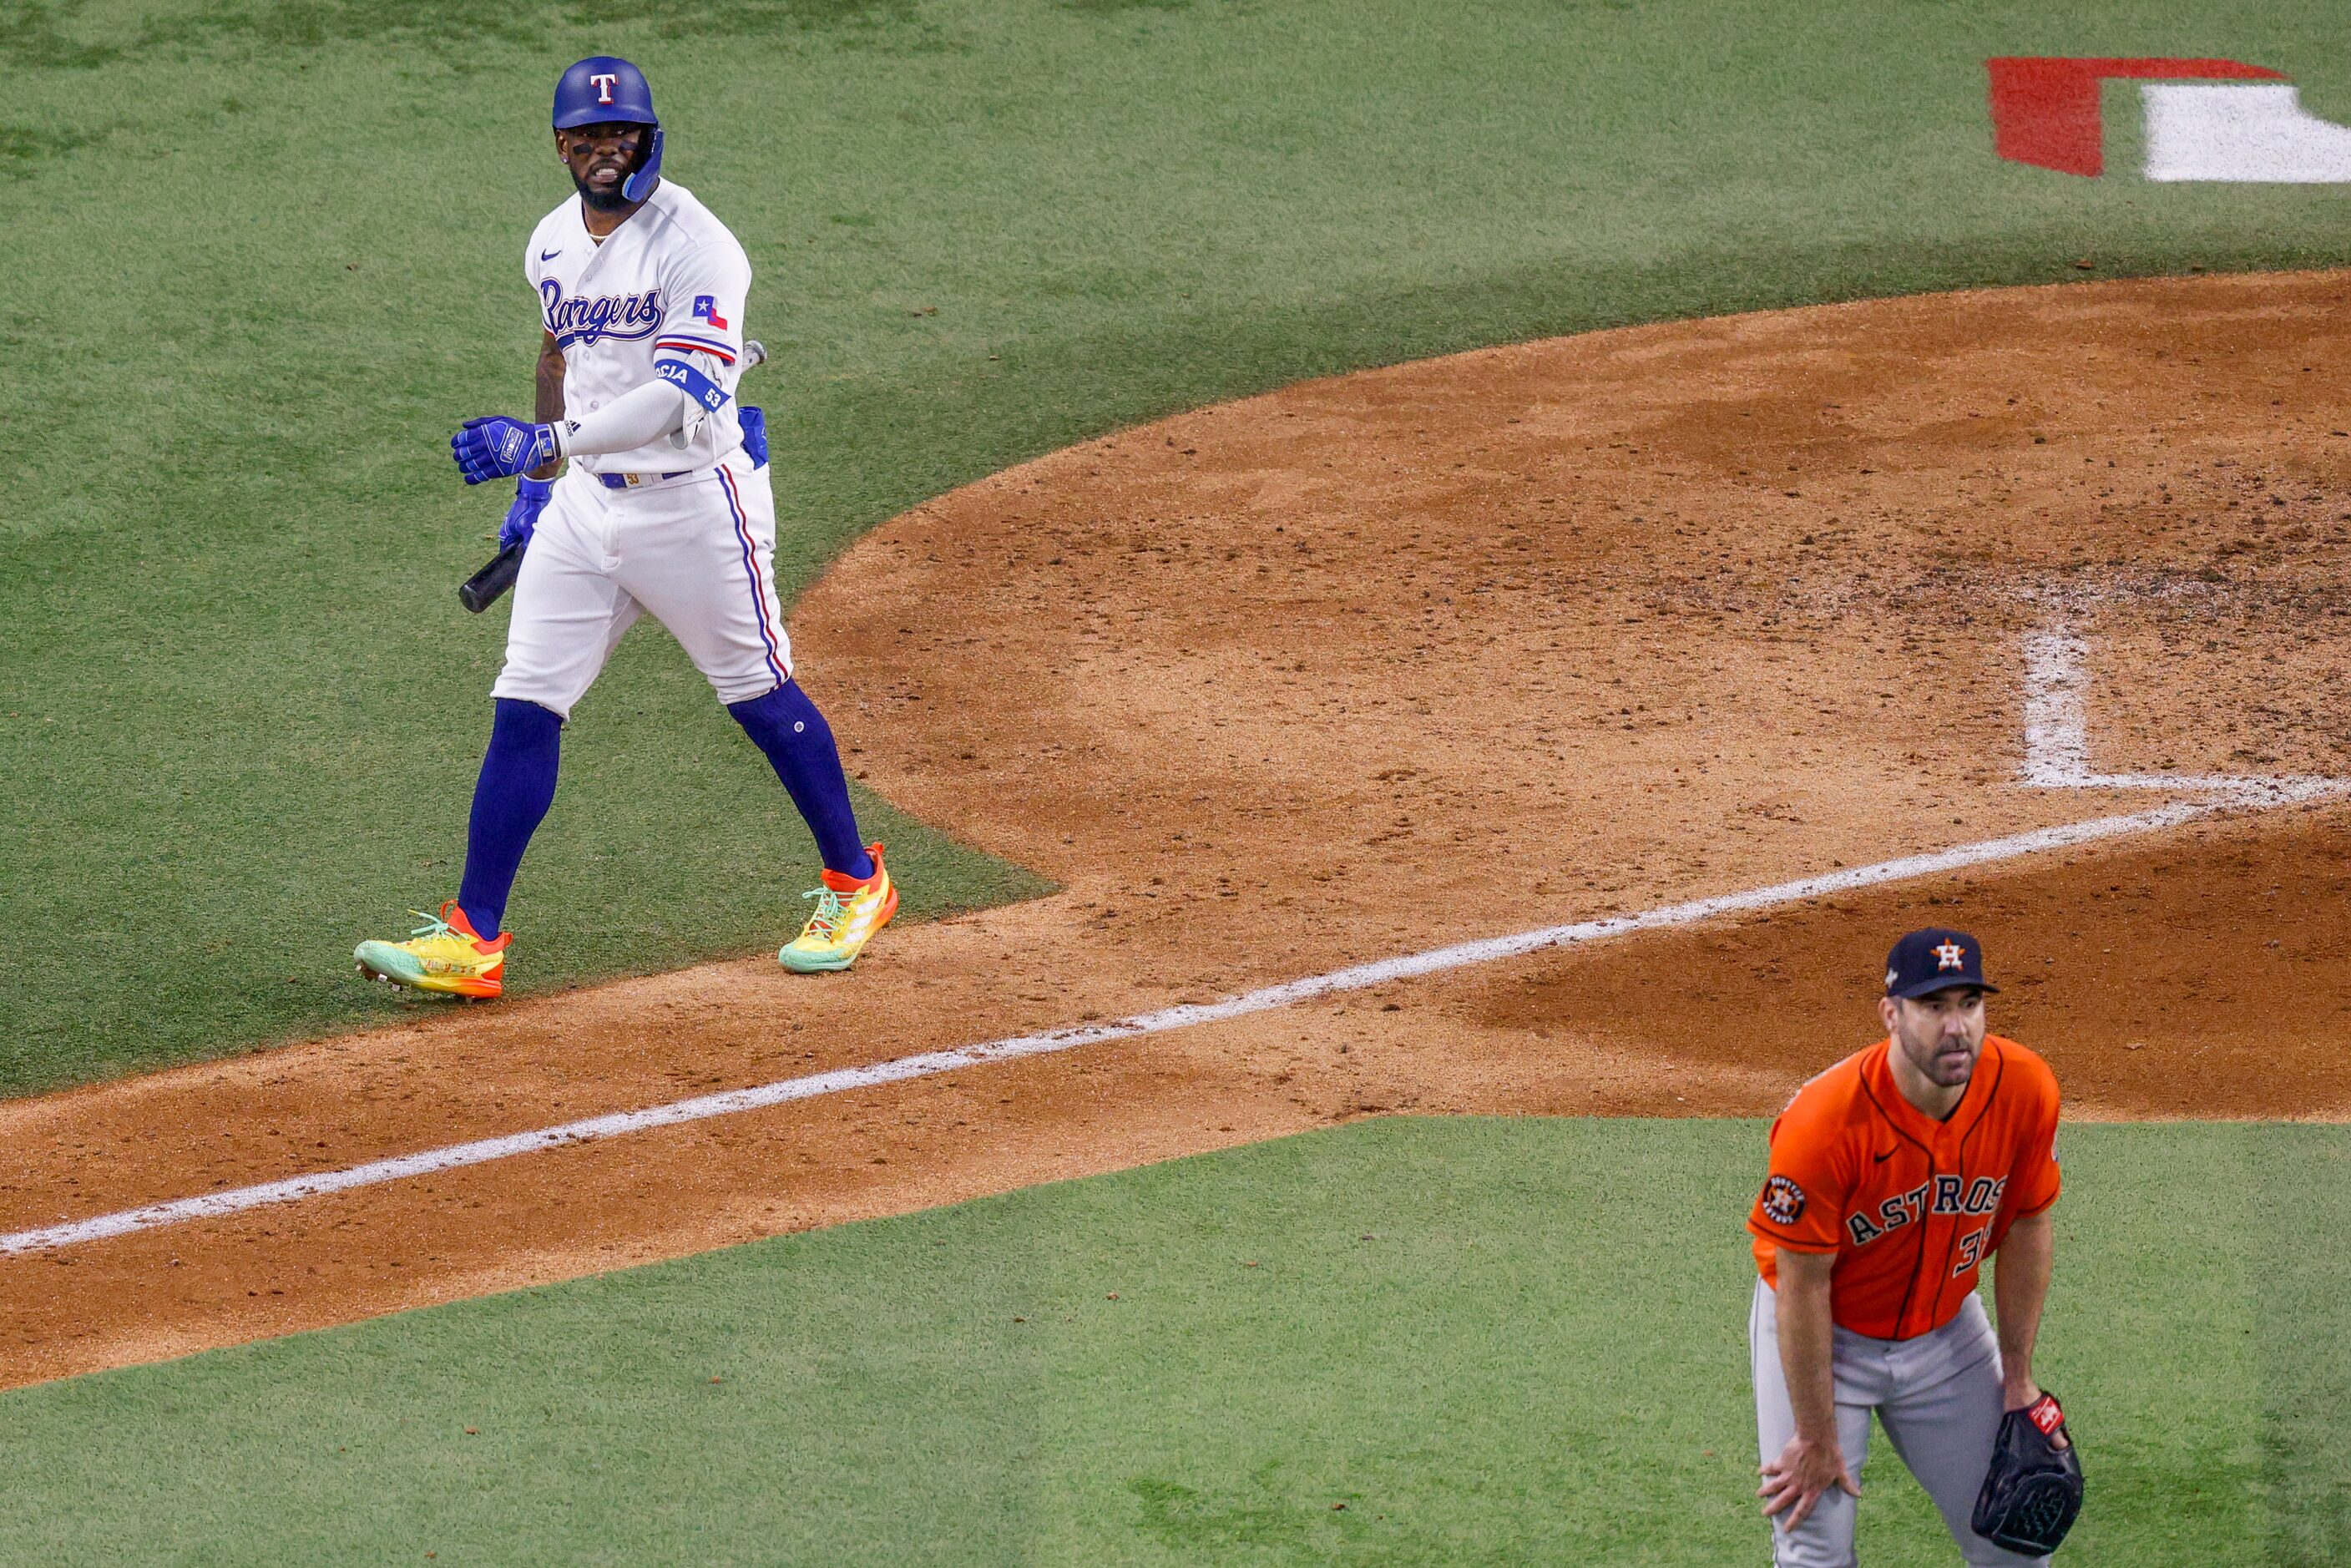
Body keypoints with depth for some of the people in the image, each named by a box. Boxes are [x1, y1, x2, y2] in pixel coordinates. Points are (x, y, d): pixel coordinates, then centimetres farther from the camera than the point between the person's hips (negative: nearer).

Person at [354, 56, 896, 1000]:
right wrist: (536, 478, 22)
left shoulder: (697, 247, -19)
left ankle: (857, 883, 28)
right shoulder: (553, 243, 6)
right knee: (523, 709, -1)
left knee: (760, 696, 7)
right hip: (586, 499, 6)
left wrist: (544, 440, -36)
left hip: (694, 504, -6)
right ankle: (472, 939, -1)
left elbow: (682, 396, -30)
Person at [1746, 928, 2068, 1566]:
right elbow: (1803, 1288, -23)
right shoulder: (1825, 1123, -32)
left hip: (1946, 1329, 4)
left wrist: (2017, 1374, 3)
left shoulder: (2024, 1089, -19)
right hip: (1824, 1334, -4)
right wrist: (1817, 1440, -16)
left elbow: (2026, 1227, -2)